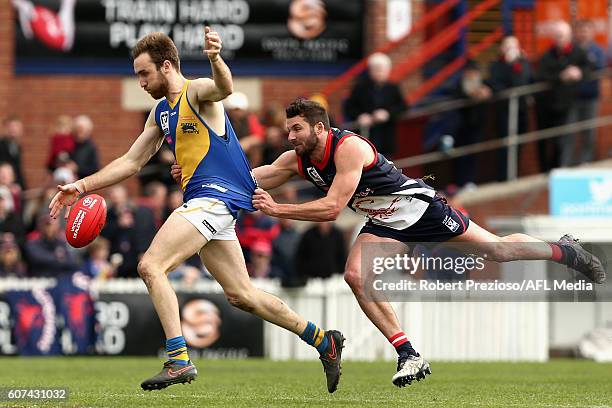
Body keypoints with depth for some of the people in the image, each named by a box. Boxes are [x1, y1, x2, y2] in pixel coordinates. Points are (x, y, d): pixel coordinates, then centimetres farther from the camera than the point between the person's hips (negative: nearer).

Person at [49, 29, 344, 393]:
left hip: (217, 197, -10)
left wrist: (216, 59, -56)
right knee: (241, 295, 11)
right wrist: (82, 187, 15)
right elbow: (132, 162, 23)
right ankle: (324, 341, 20)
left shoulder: (197, 92, -9)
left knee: (151, 266, -18)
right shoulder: (161, 112, 19)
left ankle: (180, 361, -22)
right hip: (205, 202, 10)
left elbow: (224, 88, -33)